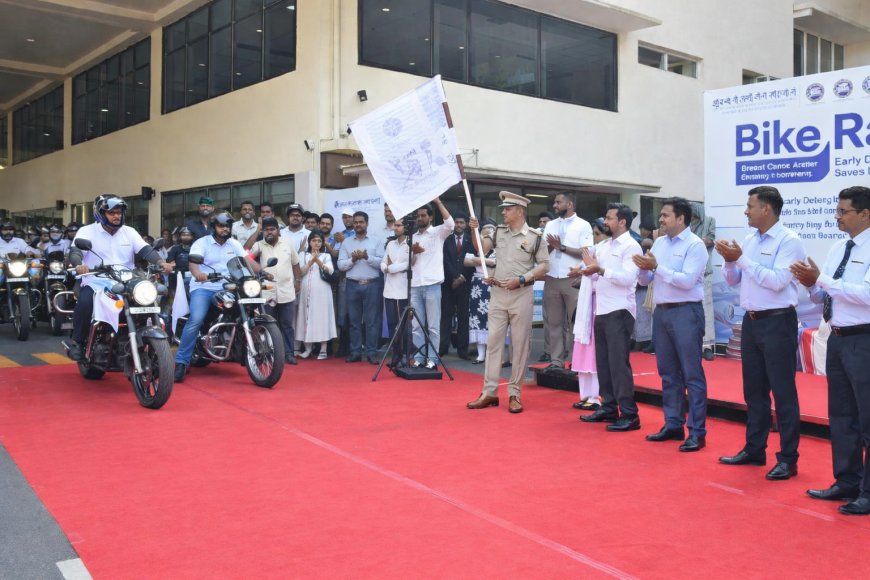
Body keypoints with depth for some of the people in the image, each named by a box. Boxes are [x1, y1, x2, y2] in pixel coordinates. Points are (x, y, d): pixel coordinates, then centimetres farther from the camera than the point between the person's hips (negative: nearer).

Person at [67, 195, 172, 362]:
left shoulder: (129, 232, 12)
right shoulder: (87, 231, 2)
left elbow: (145, 250, 0)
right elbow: (75, 252, -12)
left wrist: (161, 262, -22)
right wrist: (79, 265, -37)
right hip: (96, 282, -3)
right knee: (84, 303, -33)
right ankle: (77, 342, -10)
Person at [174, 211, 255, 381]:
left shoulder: (234, 244, 13)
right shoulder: (202, 242, -1)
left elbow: (247, 260, 4)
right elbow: (193, 261, -18)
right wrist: (197, 273, -41)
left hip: (226, 288, 5)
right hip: (203, 287, -5)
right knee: (196, 319, -26)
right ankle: (181, 362, -20)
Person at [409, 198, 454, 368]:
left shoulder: (438, 233, 4)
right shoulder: (413, 237, 17)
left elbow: (450, 223, -18)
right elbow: (410, 263, 16)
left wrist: (438, 201, -16)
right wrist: (414, 252, -5)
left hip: (432, 285, -5)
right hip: (415, 286, 5)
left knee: (433, 326, -2)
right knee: (417, 326, 6)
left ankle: (432, 359, 2)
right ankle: (419, 357, 11)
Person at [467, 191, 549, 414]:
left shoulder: (534, 236, -4)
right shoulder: (499, 232, 9)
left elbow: (544, 265, -4)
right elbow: (481, 249, 10)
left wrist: (521, 279, -14)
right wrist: (475, 231, -5)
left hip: (521, 295, -4)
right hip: (498, 293, 4)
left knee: (520, 344, 1)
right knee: (493, 342, 4)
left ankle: (514, 394, 9)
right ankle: (489, 392, 8)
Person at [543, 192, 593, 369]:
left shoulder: (583, 225, -1)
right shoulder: (550, 225, 14)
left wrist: (562, 247, -11)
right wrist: (551, 246, -9)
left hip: (573, 280, -4)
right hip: (551, 280, 5)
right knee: (554, 322, 6)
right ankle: (556, 360, 11)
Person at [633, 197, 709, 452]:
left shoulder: (695, 245, -8)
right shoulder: (659, 243, 12)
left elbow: (687, 280, -19)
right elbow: (645, 280, 12)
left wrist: (656, 266, -20)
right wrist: (644, 268, -9)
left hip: (686, 312, -7)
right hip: (661, 312, 7)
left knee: (691, 373, -2)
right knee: (668, 373, 13)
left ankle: (697, 432, 4)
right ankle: (673, 424, 23)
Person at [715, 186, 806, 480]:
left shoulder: (789, 241, -12)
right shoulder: (750, 240, 11)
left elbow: (776, 281, -22)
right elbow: (733, 280, 14)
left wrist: (742, 258, -19)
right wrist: (730, 260, -5)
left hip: (777, 323, -8)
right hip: (751, 321, 8)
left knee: (783, 392, 0)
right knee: (754, 390, 15)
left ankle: (788, 459, 10)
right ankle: (754, 450, 27)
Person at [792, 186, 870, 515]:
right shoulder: (838, 248, 11)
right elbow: (824, 297, 14)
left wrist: (822, 279, -22)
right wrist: (812, 285, -6)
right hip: (838, 339, 8)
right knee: (841, 415, 16)